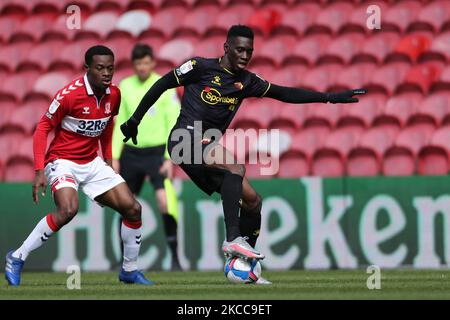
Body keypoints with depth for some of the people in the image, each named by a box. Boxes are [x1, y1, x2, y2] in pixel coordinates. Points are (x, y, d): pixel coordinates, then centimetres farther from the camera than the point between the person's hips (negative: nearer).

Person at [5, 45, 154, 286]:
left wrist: (108, 160, 17)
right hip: (62, 161, -7)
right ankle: (17, 259, -18)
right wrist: (40, 171, -19)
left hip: (92, 163, 7)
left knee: (132, 209, -2)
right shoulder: (70, 94, -20)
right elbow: (42, 128, -14)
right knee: (68, 210, -32)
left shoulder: (114, 95, 0)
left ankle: (130, 271, 17)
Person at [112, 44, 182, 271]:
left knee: (165, 201, -21)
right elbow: (120, 124, 12)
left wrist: (170, 158, -12)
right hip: (131, 152, 4)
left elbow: (174, 124, -5)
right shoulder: (125, 87, 6)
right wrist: (114, 156, 5)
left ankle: (175, 257, -13)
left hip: (157, 152, -4)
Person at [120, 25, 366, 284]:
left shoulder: (246, 82, 12)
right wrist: (134, 121, 3)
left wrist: (330, 97, 3)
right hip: (186, 137, -8)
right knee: (236, 167, -32)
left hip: (208, 147, 8)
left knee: (252, 201, 0)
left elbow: (284, 93, 10)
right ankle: (233, 239, -36)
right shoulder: (201, 67, -4)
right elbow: (161, 85, 3)